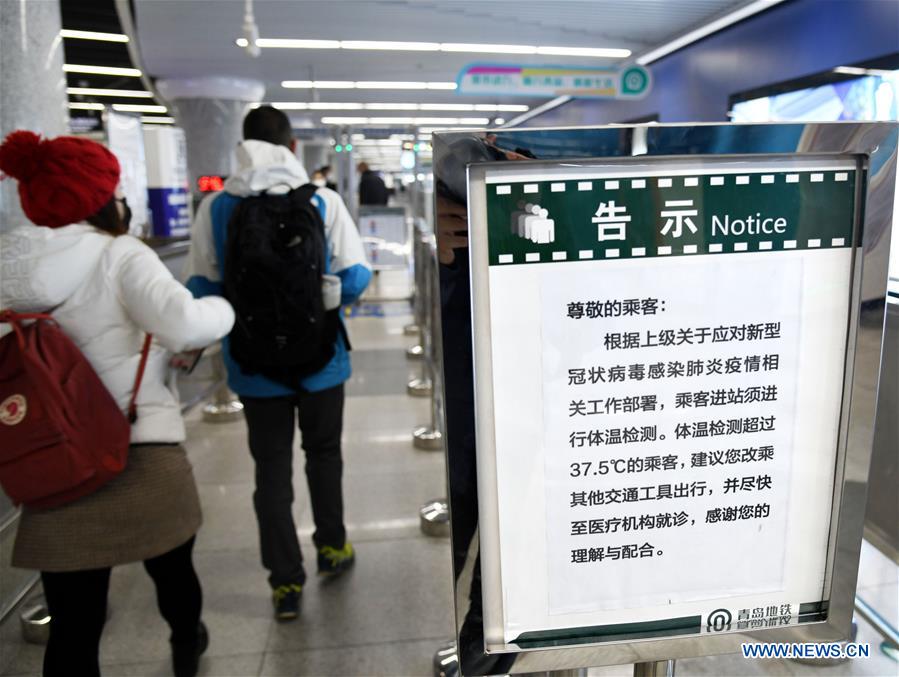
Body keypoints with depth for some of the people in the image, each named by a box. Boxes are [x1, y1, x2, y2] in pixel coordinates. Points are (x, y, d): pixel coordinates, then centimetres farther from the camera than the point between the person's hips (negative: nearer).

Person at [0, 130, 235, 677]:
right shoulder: (121, 255, -10)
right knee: (172, 572, 26)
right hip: (142, 457, -3)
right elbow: (182, 323, -26)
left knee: (73, 626, 12)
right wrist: (222, 310, -6)